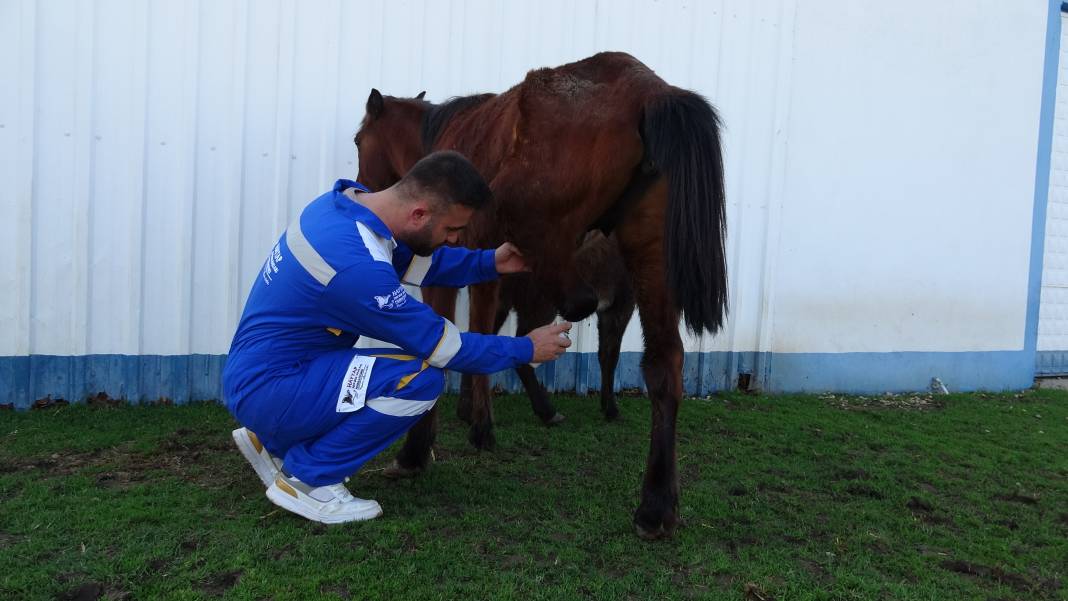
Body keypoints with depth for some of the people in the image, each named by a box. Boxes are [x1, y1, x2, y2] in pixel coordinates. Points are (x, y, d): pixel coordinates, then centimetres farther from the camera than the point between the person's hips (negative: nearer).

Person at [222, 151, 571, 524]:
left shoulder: (347, 199, -3)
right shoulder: (356, 265, -29)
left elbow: (410, 259, 15)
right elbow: (442, 346, -18)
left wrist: (489, 263, 6)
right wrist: (525, 350, -5)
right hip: (267, 391, -10)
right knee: (422, 378, -22)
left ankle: (271, 441, 21)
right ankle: (308, 480, -4)